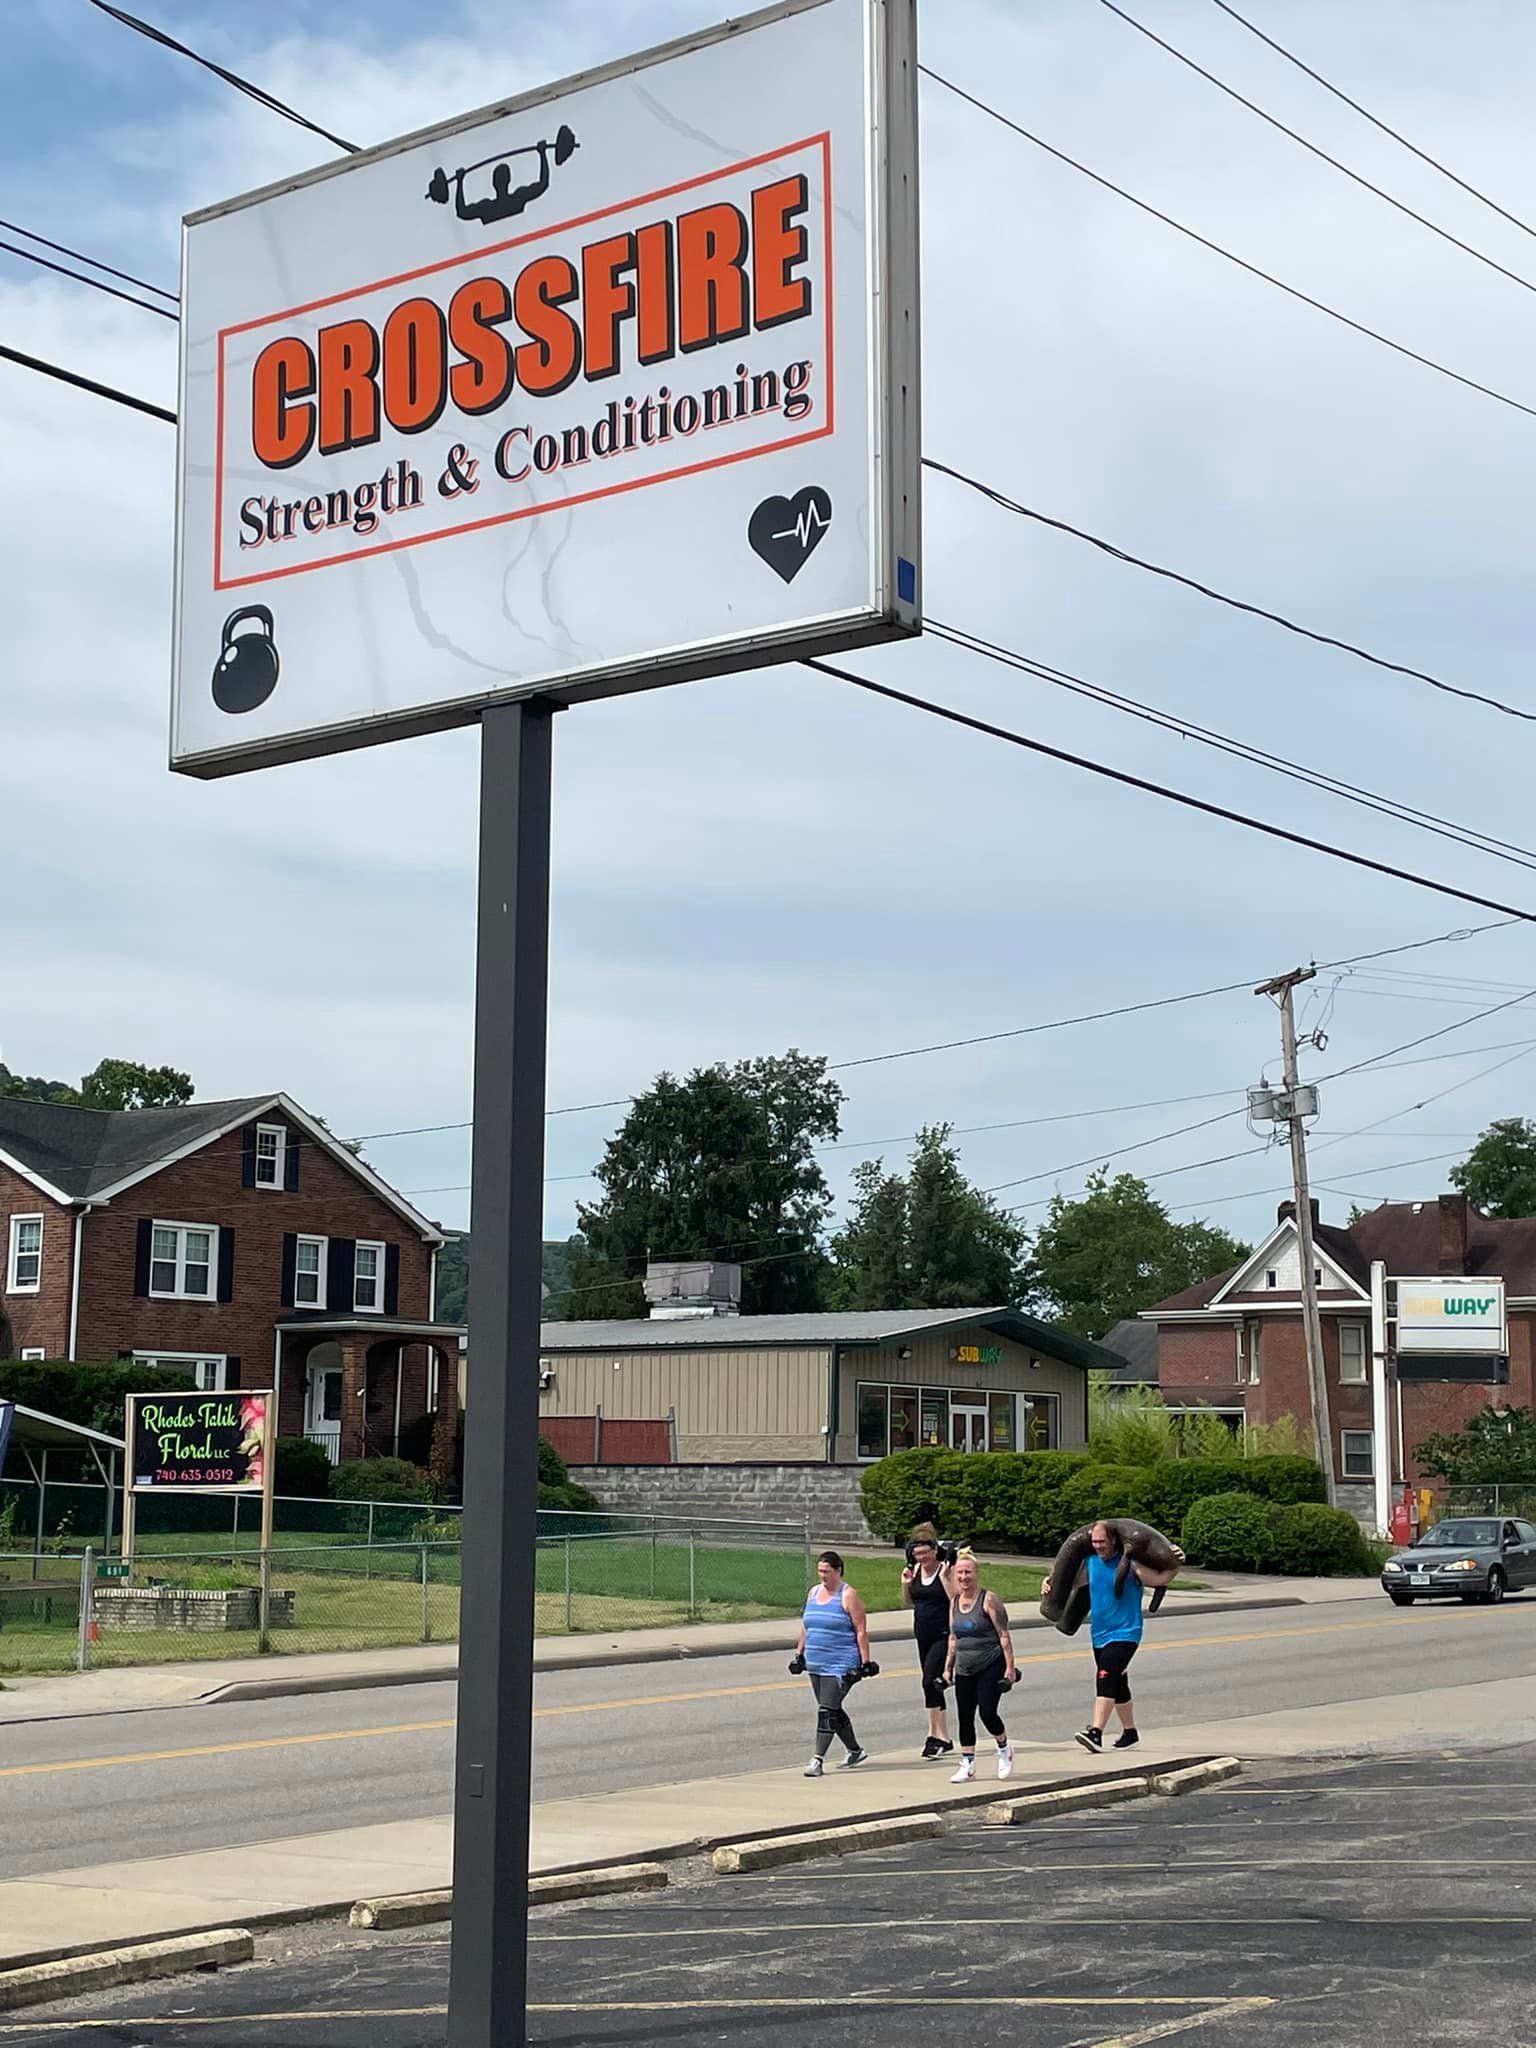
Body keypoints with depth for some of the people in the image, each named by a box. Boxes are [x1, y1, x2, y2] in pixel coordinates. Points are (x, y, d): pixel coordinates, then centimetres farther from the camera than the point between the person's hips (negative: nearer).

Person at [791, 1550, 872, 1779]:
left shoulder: (848, 1596, -8)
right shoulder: (813, 1592, 12)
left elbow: (861, 1631, -10)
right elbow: (805, 1627, 20)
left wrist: (864, 1662, -14)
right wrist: (799, 1654, 17)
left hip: (841, 1665, -8)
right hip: (816, 1665, 8)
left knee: (827, 1711, -12)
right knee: (832, 1711, 13)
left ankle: (818, 1760, -11)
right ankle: (855, 1751, 28)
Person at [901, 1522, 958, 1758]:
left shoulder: (947, 1570, -10)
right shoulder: (916, 1570, 7)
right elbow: (908, 1603, 15)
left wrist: (944, 1578, -22)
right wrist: (906, 1584, -2)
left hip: (944, 1635, -7)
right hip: (923, 1635, 7)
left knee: (930, 1680, -19)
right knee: (933, 1685, 12)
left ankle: (935, 1736, -15)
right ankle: (944, 1738, 21)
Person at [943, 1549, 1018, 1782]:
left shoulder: (988, 1600, -10)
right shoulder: (954, 1603, 8)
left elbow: (1004, 1635, -11)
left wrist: (1010, 1667, -15)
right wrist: (948, 1668, 15)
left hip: (991, 1666, -6)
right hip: (965, 1670, 6)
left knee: (987, 1712, -13)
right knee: (965, 1717, 3)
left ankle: (1004, 1749, 15)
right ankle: (967, 1766, 12)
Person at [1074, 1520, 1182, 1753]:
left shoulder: (1130, 1564, -11)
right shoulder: (1091, 1563, 6)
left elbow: (1159, 1579, -15)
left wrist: (1176, 1565, -29)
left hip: (1124, 1634, -7)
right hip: (1099, 1635, 7)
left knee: (1106, 1680, -21)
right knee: (1117, 1686, 17)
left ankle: (1095, 1732, -28)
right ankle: (1129, 1732, 30)